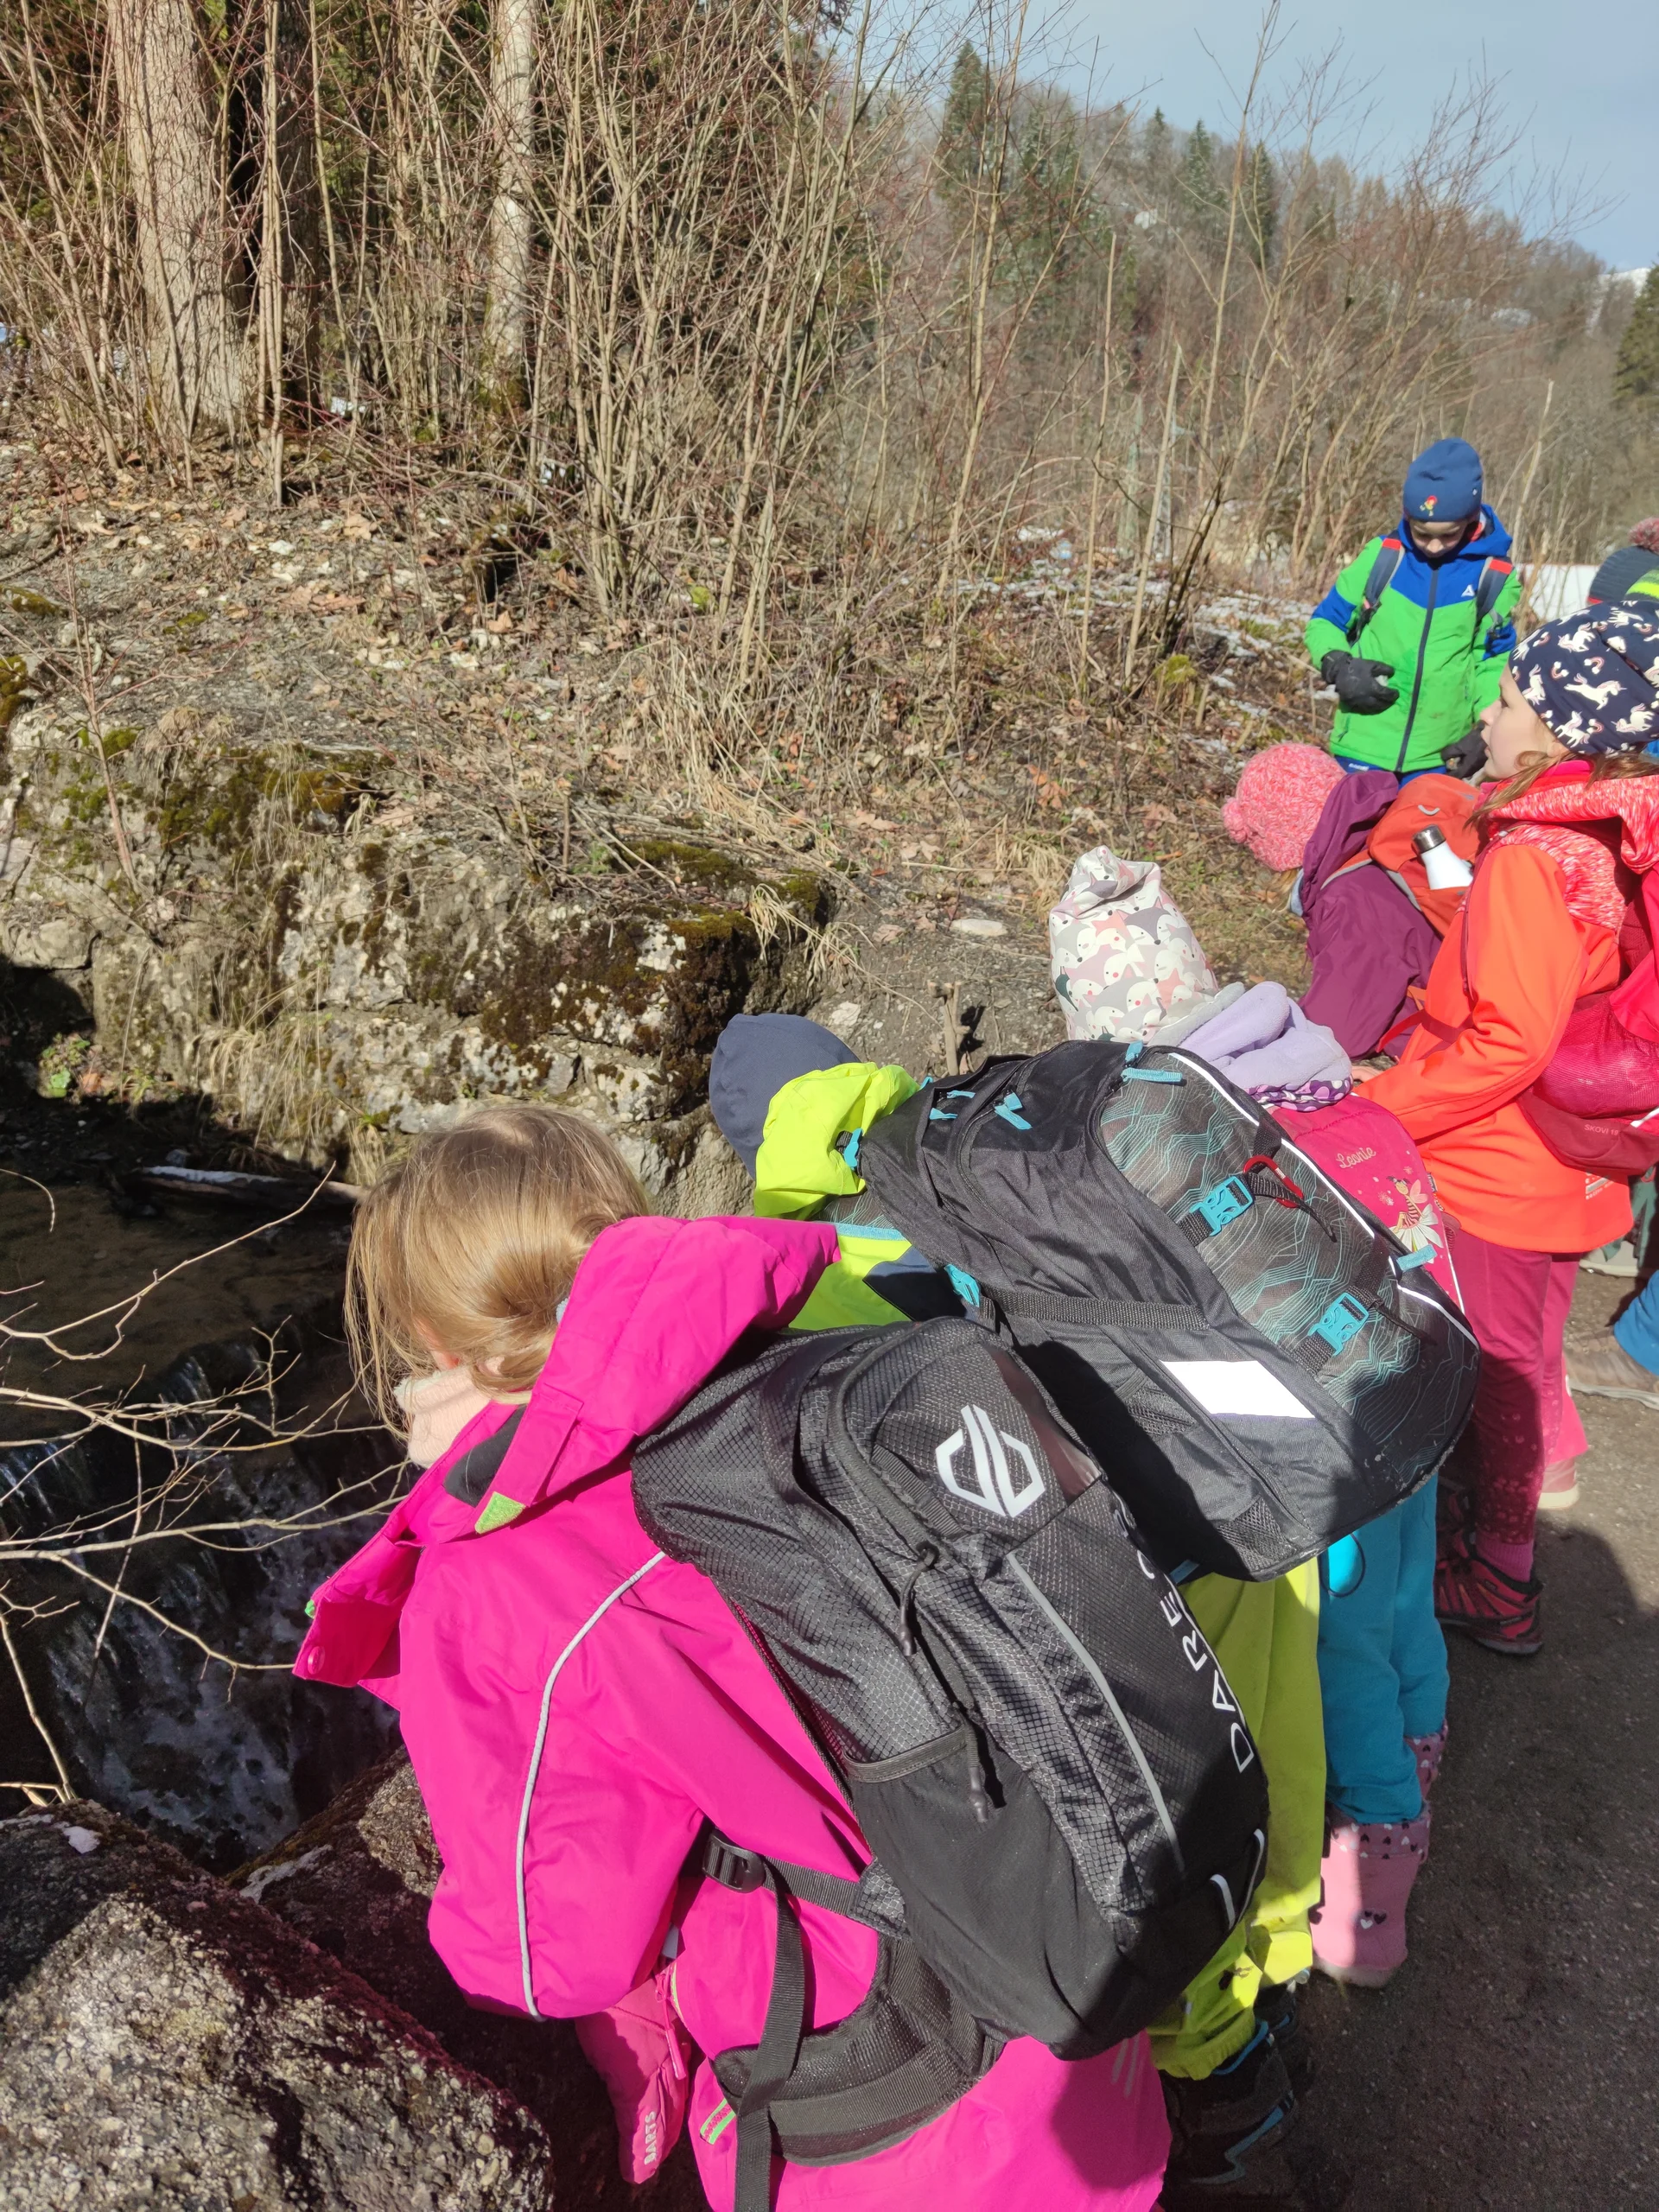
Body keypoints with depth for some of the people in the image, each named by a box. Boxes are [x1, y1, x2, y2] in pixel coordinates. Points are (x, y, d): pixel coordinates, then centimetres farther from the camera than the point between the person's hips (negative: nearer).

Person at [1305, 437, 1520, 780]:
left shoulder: (1494, 578, -2)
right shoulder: (1381, 557, -3)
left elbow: (1495, 662, 8)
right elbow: (1324, 622, 7)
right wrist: (1339, 667, -14)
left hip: (1439, 755, 0)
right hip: (1364, 747, 0)